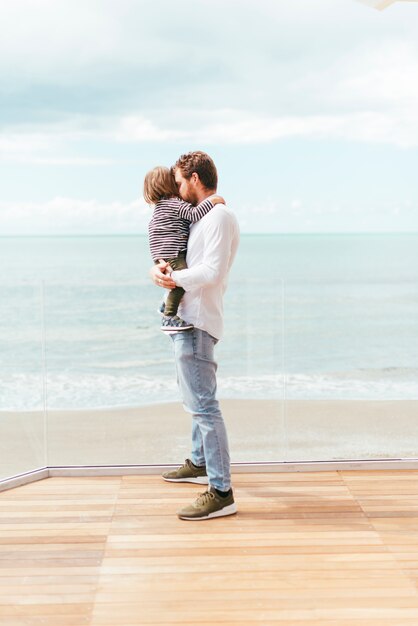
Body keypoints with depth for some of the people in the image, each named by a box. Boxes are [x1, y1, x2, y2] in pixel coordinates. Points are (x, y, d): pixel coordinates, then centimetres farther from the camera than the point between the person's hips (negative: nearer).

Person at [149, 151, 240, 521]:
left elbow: (212, 271, -23)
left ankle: (221, 492, -15)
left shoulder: (219, 216, -13)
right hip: (187, 319, 11)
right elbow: (171, 253, 17)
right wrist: (160, 268, -5)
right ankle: (200, 464, 39)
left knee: (202, 403, -14)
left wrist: (174, 278, -11)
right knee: (197, 397, 23)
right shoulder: (199, 217, 19)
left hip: (197, 322, -11)